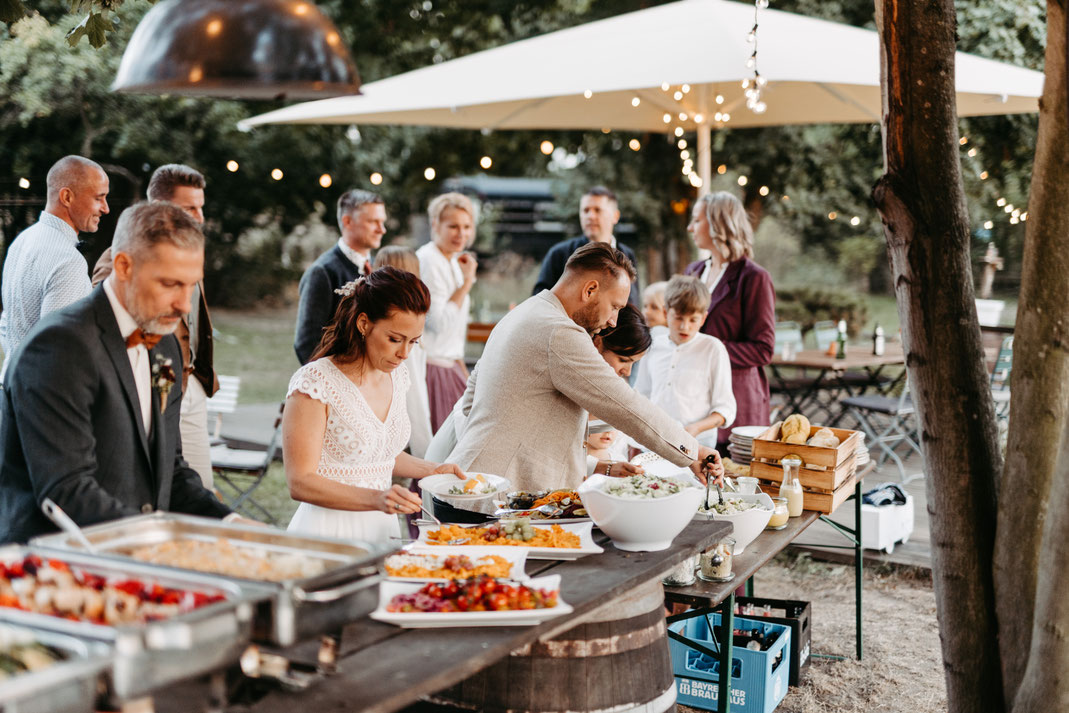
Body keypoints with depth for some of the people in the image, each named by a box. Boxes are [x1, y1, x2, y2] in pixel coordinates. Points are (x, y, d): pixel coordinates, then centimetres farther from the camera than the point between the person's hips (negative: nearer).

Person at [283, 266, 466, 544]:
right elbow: (300, 483, -16)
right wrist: (377, 499, -28)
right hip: (329, 531, -6)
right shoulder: (315, 382, -12)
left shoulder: (396, 378, 10)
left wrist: (431, 469, 12)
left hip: (381, 530, 6)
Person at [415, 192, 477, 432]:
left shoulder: (452, 261, 15)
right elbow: (439, 321, -19)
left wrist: (462, 369, 22)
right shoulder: (427, 260, -13)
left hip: (449, 365, 9)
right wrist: (467, 282, -14)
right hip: (430, 365, -9)